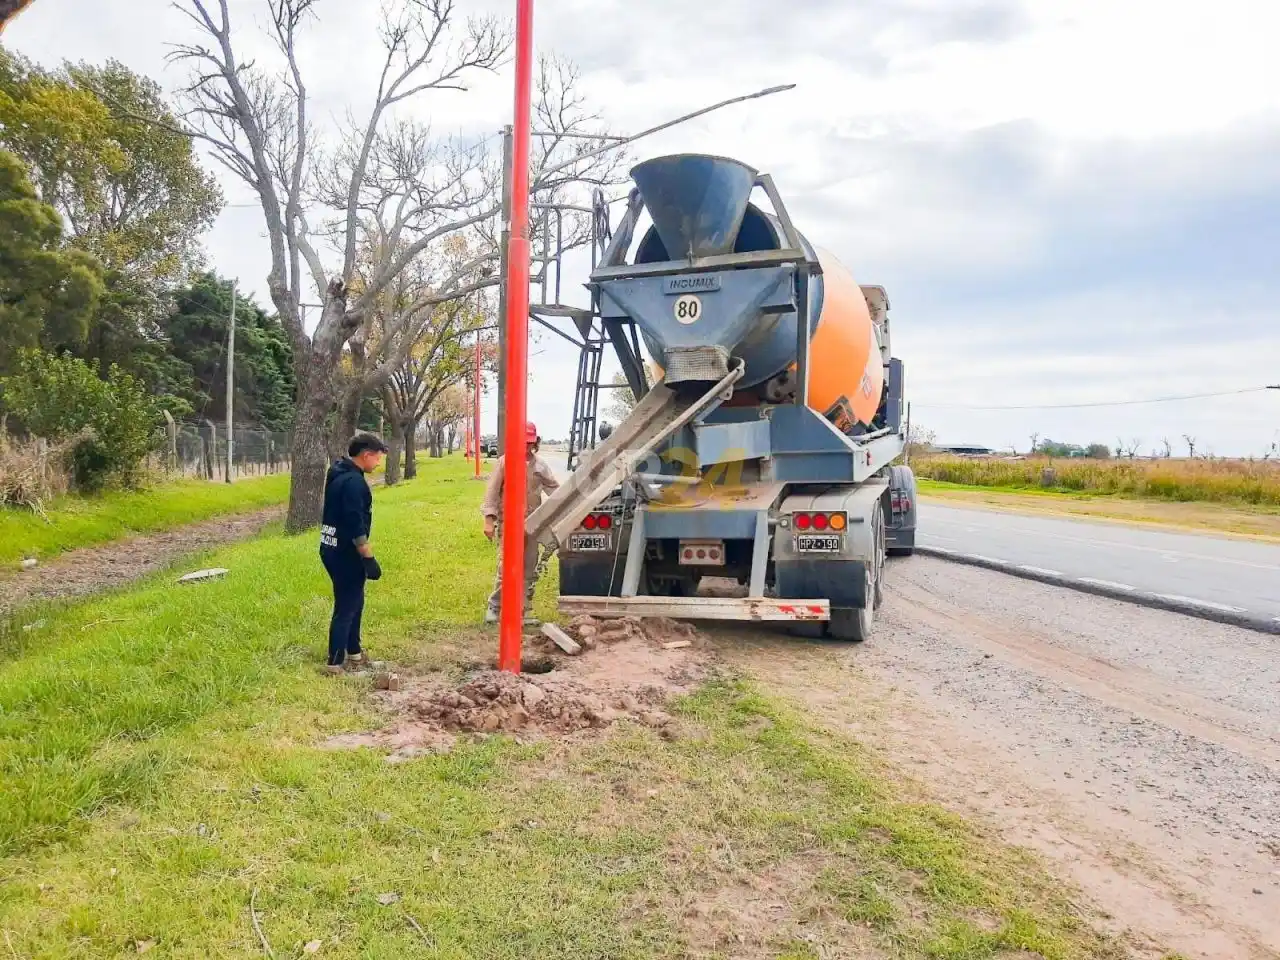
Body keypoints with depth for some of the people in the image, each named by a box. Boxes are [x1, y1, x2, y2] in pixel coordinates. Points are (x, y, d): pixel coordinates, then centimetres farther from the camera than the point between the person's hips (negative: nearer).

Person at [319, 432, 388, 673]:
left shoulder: (339, 474, 12)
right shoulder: (353, 481, -21)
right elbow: (356, 526, -25)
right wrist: (369, 558, -21)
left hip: (334, 549, 10)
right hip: (345, 553, -10)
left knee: (355, 601, 20)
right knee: (346, 607, -2)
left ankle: (354, 652, 32)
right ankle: (336, 662, 6)